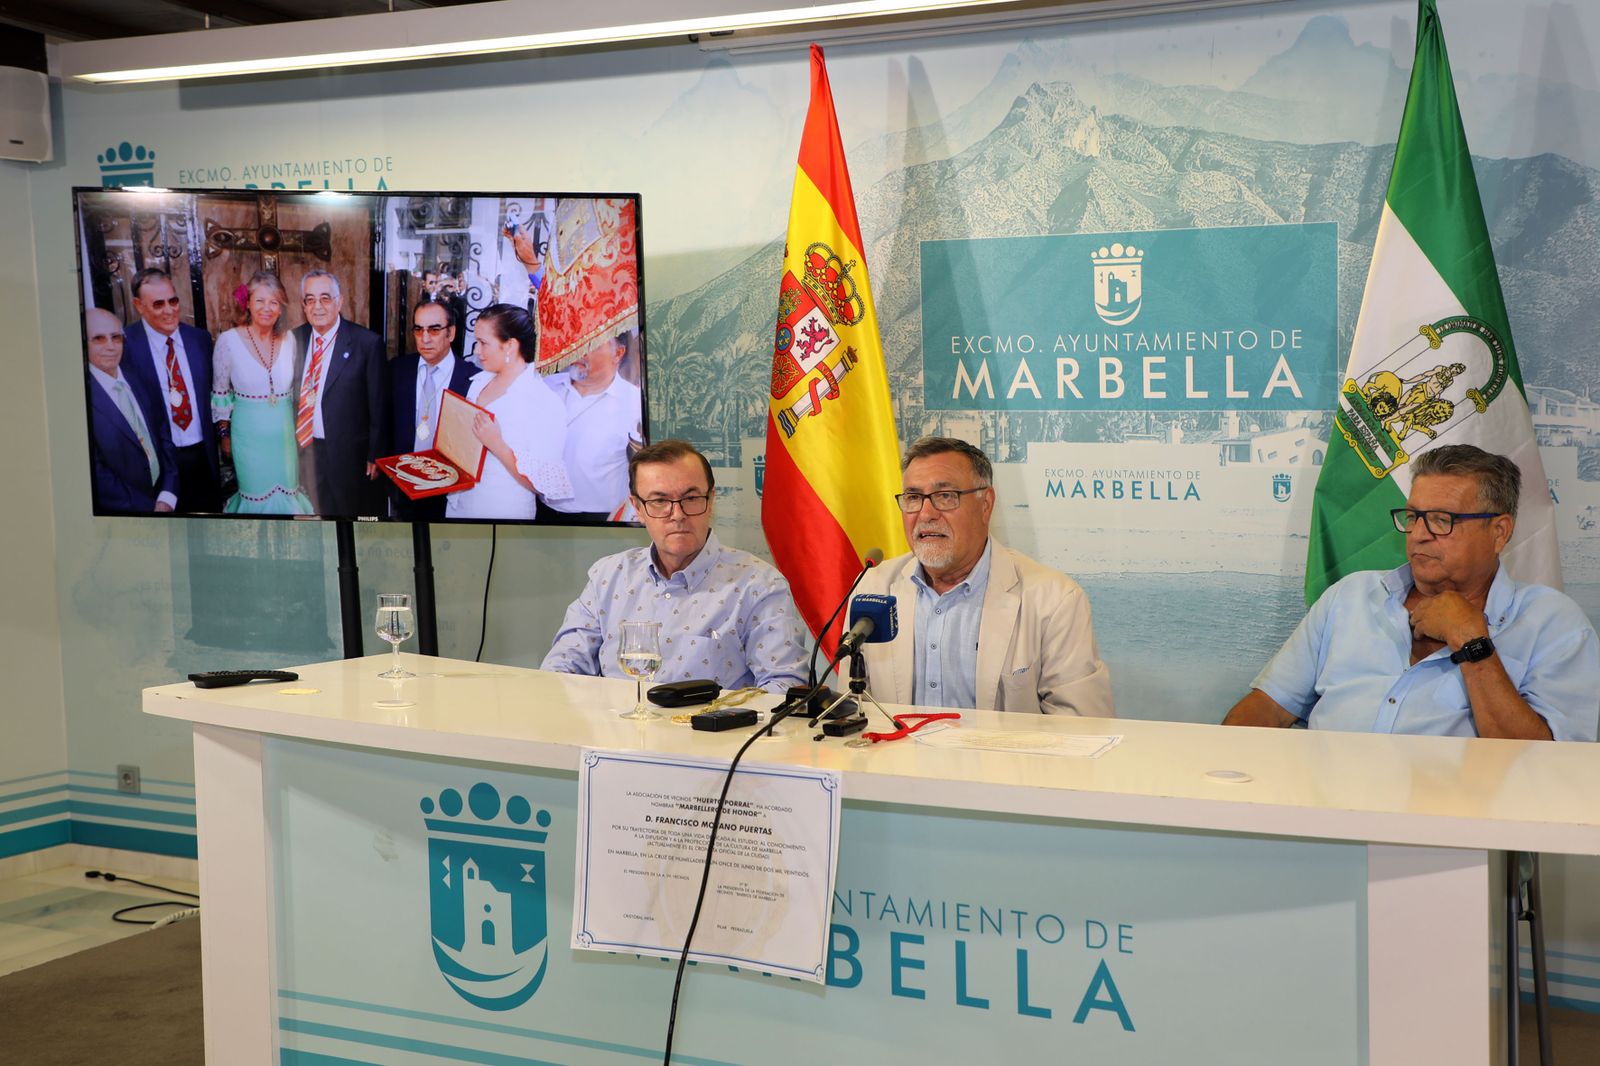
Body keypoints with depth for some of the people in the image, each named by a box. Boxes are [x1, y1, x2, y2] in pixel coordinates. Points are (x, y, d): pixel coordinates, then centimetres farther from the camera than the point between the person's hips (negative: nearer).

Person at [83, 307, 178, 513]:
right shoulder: (83, 395, -12)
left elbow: (164, 440, 8)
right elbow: (96, 475, -13)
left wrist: (166, 498, -4)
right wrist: (148, 509, -12)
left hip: (165, 500, 5)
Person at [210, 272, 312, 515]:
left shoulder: (289, 340, -3)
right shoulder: (229, 341, -13)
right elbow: (220, 393, -3)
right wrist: (225, 436, 1)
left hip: (284, 433, 3)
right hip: (248, 434, -3)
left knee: (286, 491, 12)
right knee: (256, 493, 10)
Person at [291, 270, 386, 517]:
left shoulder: (367, 343, -11)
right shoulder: (295, 339, 4)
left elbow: (377, 407, -8)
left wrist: (375, 456, -7)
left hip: (349, 455, -4)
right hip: (302, 449, 4)